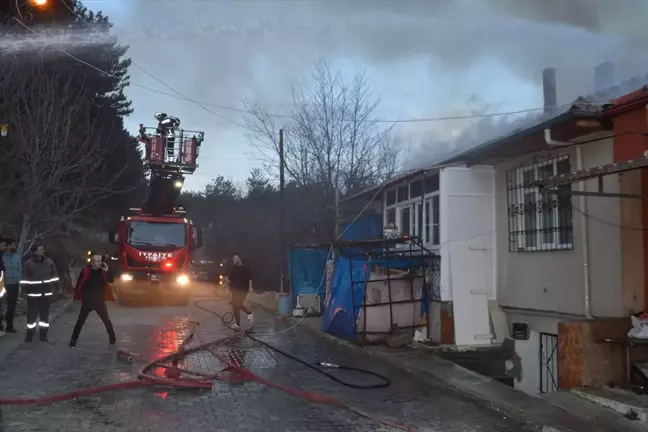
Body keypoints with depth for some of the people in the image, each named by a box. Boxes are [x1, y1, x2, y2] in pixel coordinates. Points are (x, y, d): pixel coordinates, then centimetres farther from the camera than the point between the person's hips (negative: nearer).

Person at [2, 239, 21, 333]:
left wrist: (19, 283, 2)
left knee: (12, 306, 12)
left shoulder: (17, 256, 8)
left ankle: (9, 325, 21)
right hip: (4, 284, -4)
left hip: (14, 284, 4)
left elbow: (20, 270, 9)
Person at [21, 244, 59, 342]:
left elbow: (54, 275, 12)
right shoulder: (28, 263, -7)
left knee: (45, 314, 9)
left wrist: (52, 287, 7)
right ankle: (30, 334, 14)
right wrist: (27, 288, -7)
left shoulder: (49, 262, 2)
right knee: (31, 314, 1)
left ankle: (43, 334, 18)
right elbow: (24, 278, -2)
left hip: (46, 293, 3)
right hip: (33, 293, -3)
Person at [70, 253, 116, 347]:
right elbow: (79, 284, -5)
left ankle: (112, 339, 17)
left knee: (107, 321, 5)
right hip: (87, 301, -1)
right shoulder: (85, 271, -12)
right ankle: (73, 340, 14)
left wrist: (107, 271, -21)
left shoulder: (103, 270, -5)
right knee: (80, 321, 4)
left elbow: (112, 281, -9)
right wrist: (77, 296, -2)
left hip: (100, 301, 1)